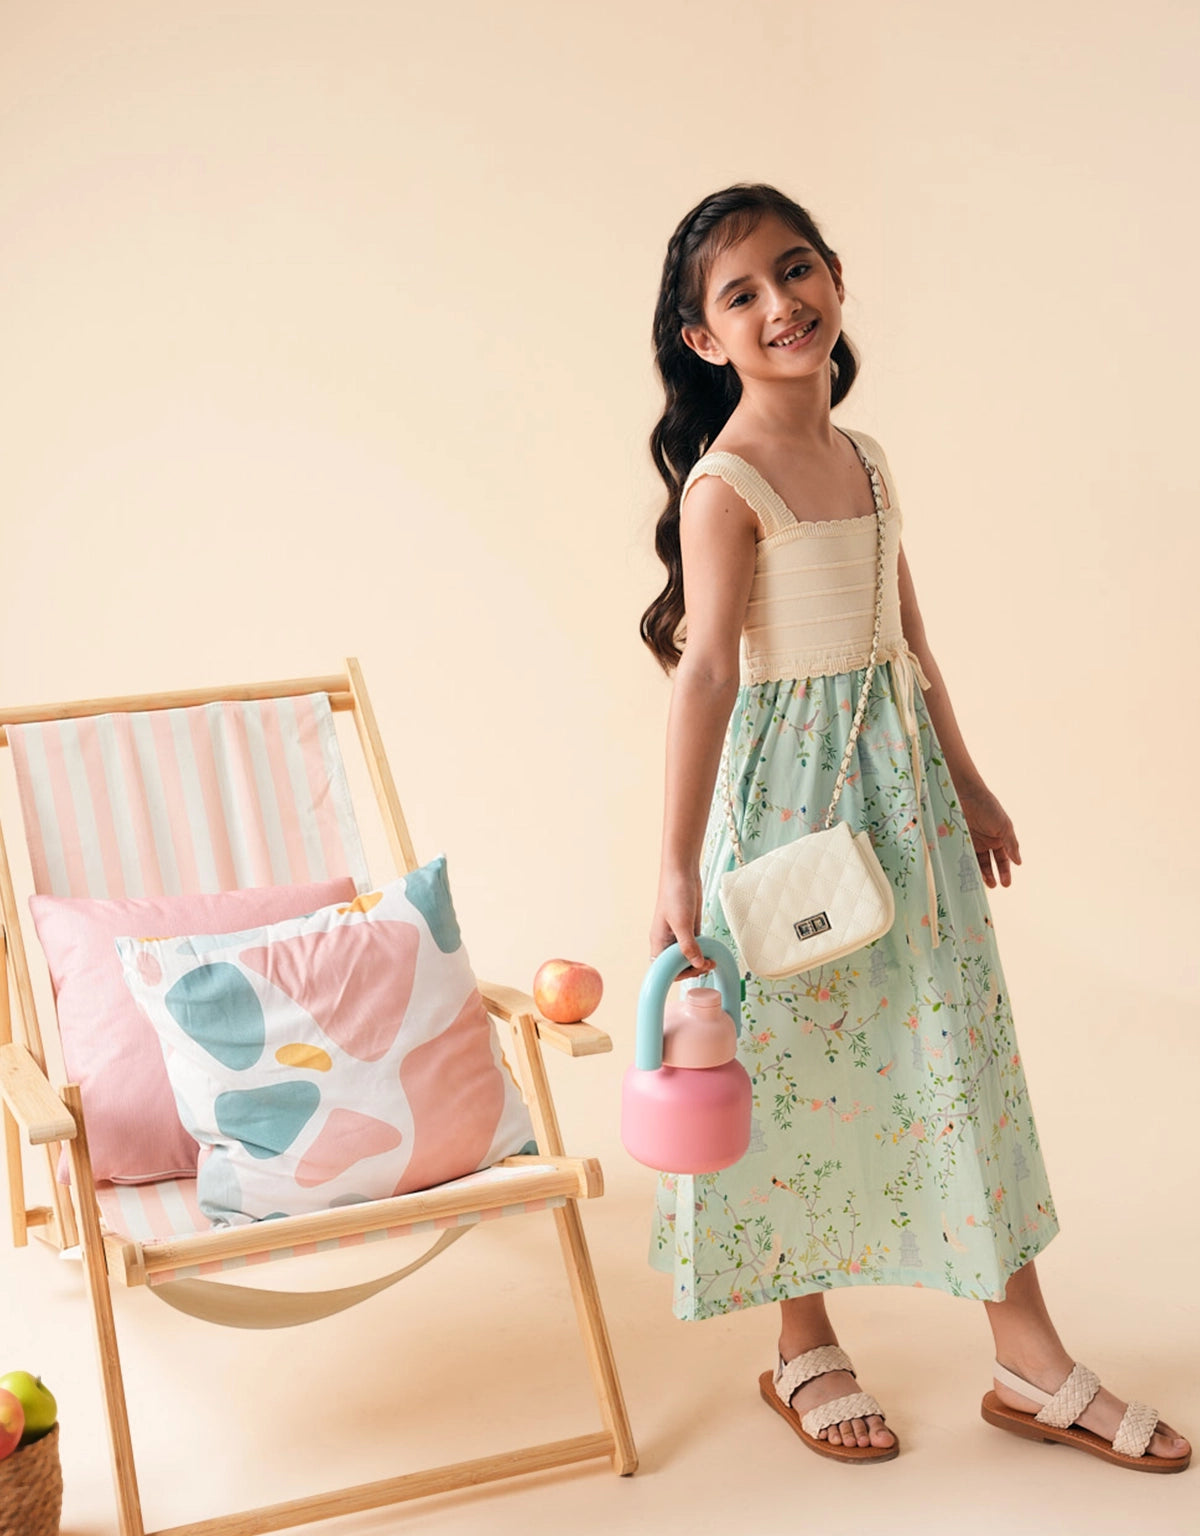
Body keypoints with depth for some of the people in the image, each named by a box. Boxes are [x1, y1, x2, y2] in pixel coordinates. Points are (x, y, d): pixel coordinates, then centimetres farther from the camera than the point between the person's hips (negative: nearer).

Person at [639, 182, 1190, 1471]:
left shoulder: (864, 459, 8)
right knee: (799, 1058, 6)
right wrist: (678, 867, -28)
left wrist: (966, 783, 22)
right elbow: (705, 670, -23)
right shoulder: (725, 483, -14)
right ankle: (804, 1349, 26)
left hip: (904, 779, 7)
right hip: (792, 783, -7)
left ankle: (1031, 1363, 20)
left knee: (964, 1042, 9)